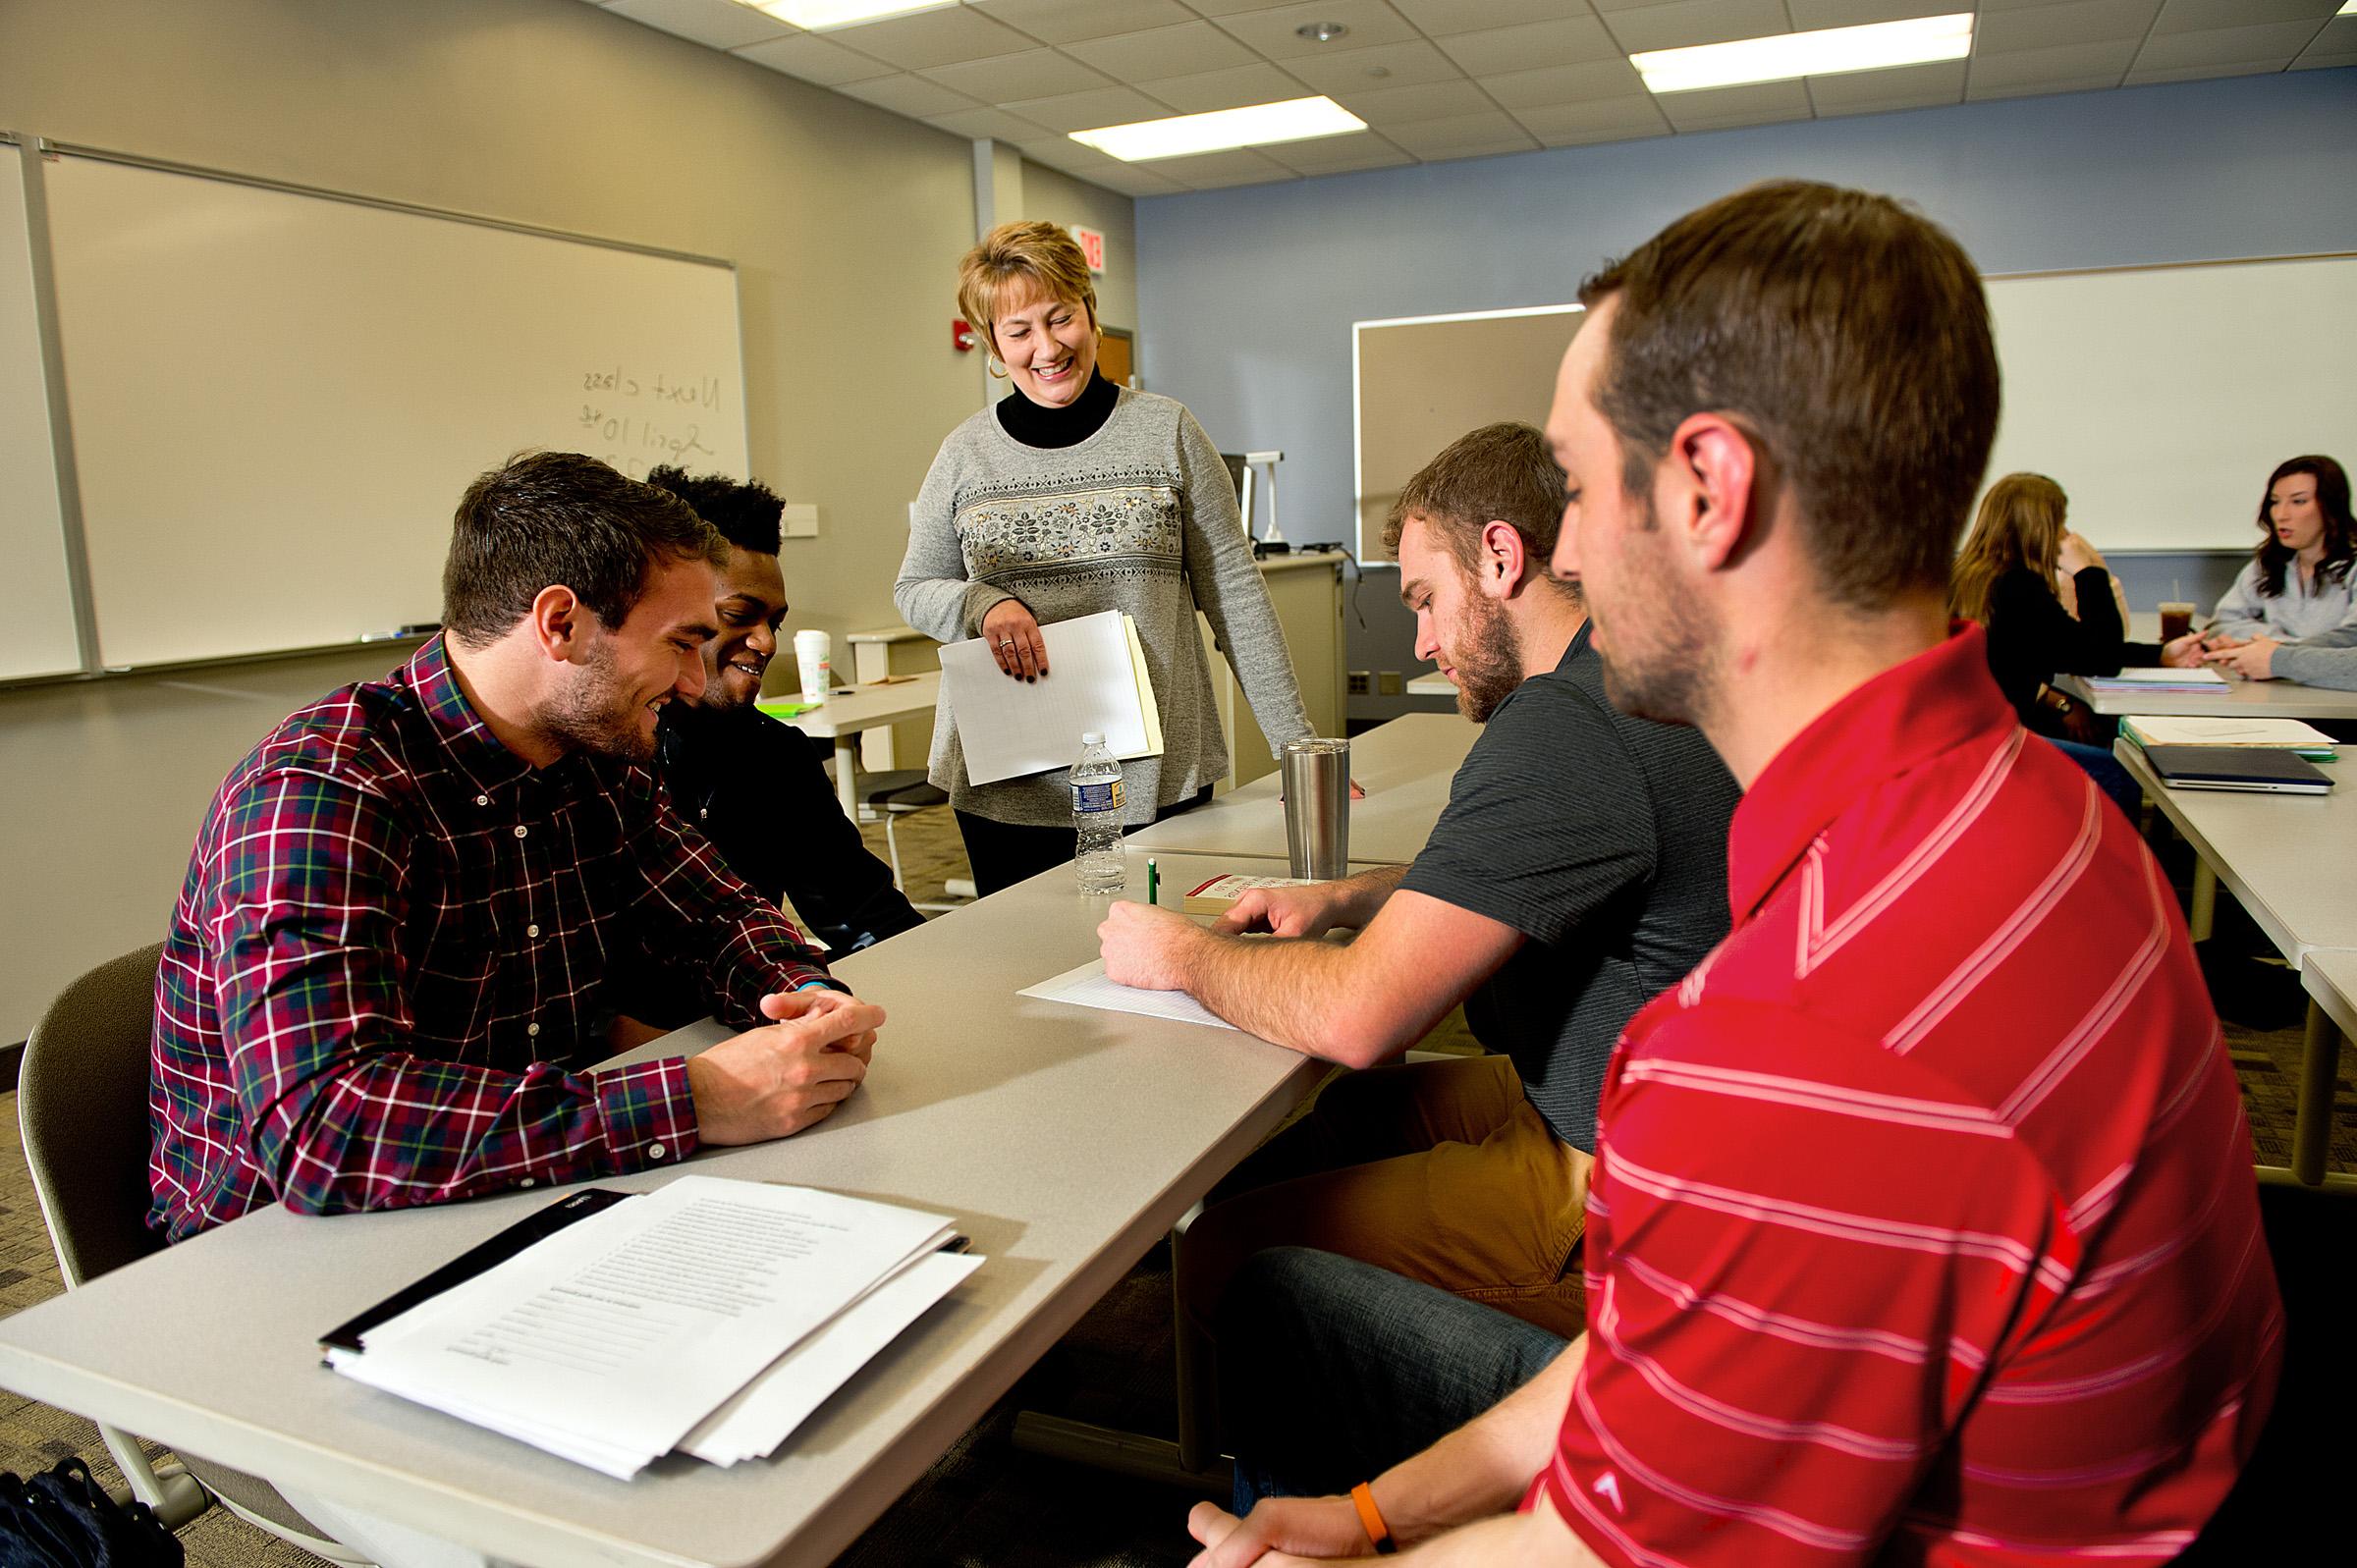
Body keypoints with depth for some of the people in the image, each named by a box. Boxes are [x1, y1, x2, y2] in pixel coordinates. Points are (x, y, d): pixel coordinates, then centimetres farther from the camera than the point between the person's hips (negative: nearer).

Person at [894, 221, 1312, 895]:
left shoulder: (1166, 431, 1)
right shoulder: (967, 452, 5)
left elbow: (1233, 590, 1)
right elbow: (914, 589, 13)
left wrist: (1295, 743, -3)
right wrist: (984, 604, -10)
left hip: (1158, 779, -1)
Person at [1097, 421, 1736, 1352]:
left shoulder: (1557, 729, -26)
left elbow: (1356, 1016, -27)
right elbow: (1494, 879, 24)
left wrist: (1184, 953, -9)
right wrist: (1344, 899, 8)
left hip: (1626, 1200, -10)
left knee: (1221, 1256, -8)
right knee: (1341, 1114, 22)